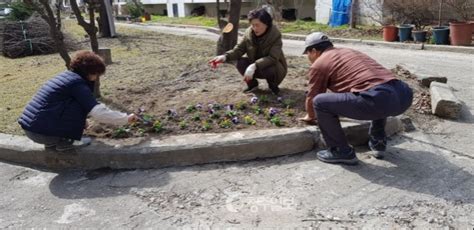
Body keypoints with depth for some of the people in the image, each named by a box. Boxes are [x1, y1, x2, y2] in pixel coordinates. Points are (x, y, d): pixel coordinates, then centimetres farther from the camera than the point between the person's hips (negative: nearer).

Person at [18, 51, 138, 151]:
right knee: (80, 106, -8)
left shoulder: (66, 76, 15)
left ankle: (51, 142, 17)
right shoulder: (78, 83, -12)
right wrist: (126, 118, -9)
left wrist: (80, 121, 33)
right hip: (42, 132, -9)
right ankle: (64, 142, 0)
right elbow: (98, 112, -18)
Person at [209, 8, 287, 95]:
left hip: (275, 66, -4)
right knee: (240, 63, -23)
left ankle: (273, 85, -2)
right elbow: (240, 49, -12)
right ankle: (252, 83, 4)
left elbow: (273, 58, -35)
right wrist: (225, 57, -32)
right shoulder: (249, 33, -13)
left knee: (270, 69, -38)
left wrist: (254, 66, -49)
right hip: (256, 66, 4)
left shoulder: (275, 35, -26)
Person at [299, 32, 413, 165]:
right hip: (404, 95, 8)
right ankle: (378, 143, 37)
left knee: (320, 102, 3)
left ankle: (342, 152, 11)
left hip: (378, 99, -8)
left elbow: (312, 98, 20)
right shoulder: (349, 51, 34)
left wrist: (310, 116, 42)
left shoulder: (319, 64, 11)